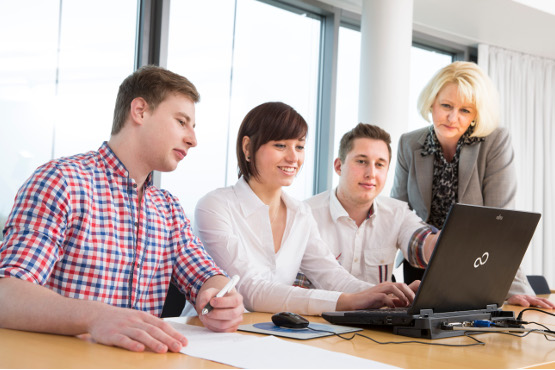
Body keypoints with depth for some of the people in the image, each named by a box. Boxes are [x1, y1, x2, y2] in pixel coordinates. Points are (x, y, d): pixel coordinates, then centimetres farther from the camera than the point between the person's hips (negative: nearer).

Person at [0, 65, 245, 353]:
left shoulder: (169, 209, 15)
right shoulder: (62, 181, -8)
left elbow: (205, 276, 9)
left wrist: (223, 302, -14)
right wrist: (94, 316, -36)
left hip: (141, 358, 5)